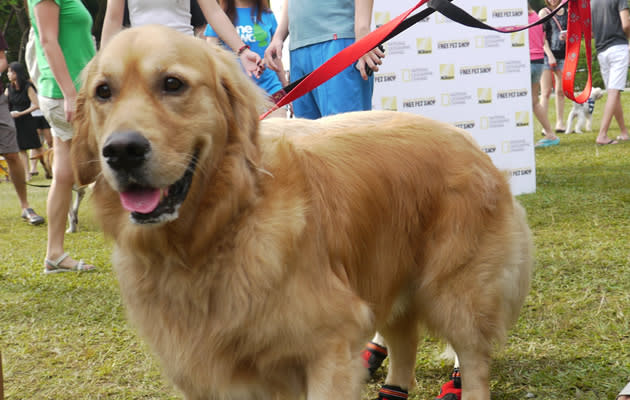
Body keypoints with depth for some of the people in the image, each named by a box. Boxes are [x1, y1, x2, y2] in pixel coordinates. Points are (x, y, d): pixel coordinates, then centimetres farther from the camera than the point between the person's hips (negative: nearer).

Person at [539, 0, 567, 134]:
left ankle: (560, 123, 16)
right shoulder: (544, 12, 1)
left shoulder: (567, 12, 12)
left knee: (560, 91, 8)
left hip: (563, 55, 4)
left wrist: (567, 36, -6)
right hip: (547, 55, -4)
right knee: (546, 92, -6)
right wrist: (550, 55, -14)